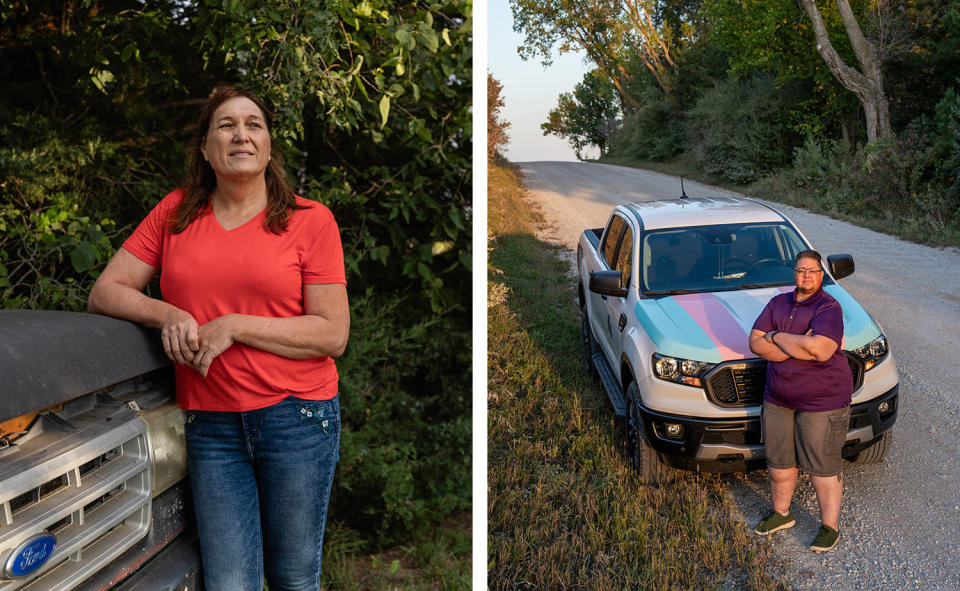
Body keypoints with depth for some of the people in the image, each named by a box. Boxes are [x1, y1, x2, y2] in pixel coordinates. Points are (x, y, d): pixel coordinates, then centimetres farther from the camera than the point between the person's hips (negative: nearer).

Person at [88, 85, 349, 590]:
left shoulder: (310, 220, -1)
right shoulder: (175, 214, 9)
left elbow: (333, 335, -7)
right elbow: (105, 292, 9)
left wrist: (234, 327, -14)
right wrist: (169, 315, -11)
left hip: (297, 415, -2)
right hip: (210, 423, 2)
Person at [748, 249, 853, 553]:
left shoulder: (829, 308, -12)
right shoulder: (778, 303, 7)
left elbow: (819, 350, -28)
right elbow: (756, 343, -3)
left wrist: (777, 338, -15)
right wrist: (799, 346, -16)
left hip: (822, 402, -6)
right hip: (778, 399, 6)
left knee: (823, 467, 2)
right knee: (779, 460, 17)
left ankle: (830, 527, 18)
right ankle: (781, 513, 37)